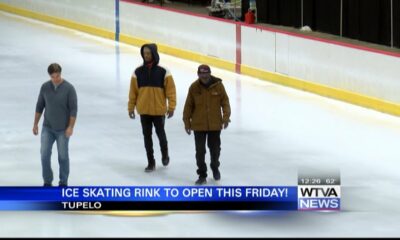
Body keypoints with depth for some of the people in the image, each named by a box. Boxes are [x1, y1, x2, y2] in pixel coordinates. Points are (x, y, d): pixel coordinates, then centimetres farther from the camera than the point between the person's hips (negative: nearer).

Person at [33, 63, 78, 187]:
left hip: (63, 129, -3)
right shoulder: (45, 87, -1)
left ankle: (63, 182, 18)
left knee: (63, 156, 4)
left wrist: (71, 127, -18)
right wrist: (35, 124, 7)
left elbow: (73, 109, -12)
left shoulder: (69, 88, -12)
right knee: (45, 154, -5)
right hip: (48, 128, 3)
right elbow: (40, 106, 7)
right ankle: (47, 182, 6)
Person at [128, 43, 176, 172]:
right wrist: (131, 107, 4)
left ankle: (165, 155, 36)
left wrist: (171, 106, -10)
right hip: (144, 111, 2)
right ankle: (151, 162, 18)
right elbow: (133, 91, 3)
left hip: (159, 110, -2)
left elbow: (171, 90, -6)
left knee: (160, 134, 9)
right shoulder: (138, 72, -1)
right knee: (147, 136, 7)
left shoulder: (163, 72, -8)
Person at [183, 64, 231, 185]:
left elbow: (225, 102, -1)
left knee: (215, 148, 16)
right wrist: (187, 122, 0)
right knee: (200, 151, 2)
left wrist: (226, 117, -9)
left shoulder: (218, 85, -8)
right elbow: (188, 106, -1)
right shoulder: (194, 87, -8)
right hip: (198, 125, -1)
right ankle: (202, 174, 14)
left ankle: (215, 168, 40)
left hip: (215, 124, 1)